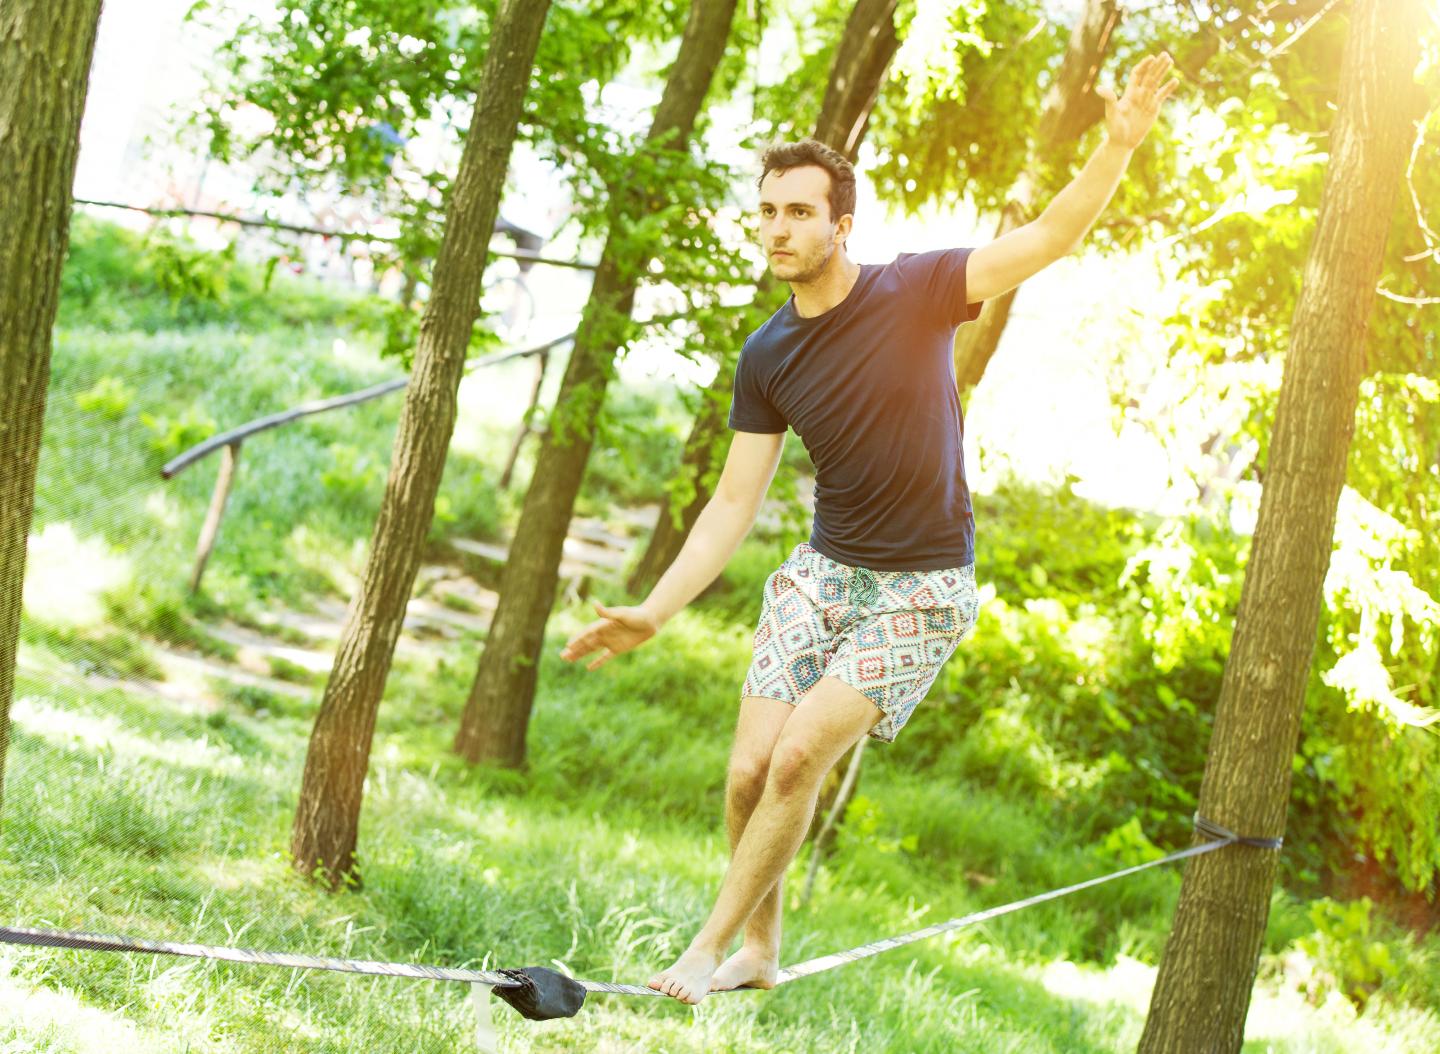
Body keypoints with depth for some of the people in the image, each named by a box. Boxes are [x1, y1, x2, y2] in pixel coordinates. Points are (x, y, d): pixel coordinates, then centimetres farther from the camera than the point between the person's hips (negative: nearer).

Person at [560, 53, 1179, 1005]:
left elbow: (1048, 239, -22)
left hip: (924, 589, -4)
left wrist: (1119, 145, -38)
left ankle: (711, 943, 0)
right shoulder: (767, 359, 0)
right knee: (751, 772, -3)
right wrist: (654, 614, -1)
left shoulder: (914, 293, -11)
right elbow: (733, 507, 4)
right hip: (821, 573, 4)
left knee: (799, 758, -16)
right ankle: (759, 951, 20)